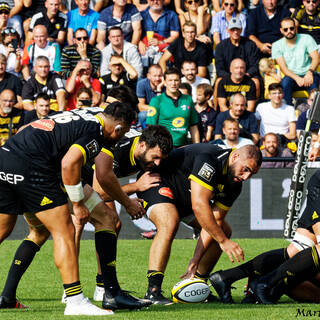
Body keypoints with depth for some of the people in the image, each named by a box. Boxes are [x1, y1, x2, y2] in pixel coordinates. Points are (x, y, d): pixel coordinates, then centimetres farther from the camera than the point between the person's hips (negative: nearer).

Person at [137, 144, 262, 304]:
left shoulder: (234, 184, -8)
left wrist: (196, 259, -17)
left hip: (186, 198, 9)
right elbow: (199, 205, -39)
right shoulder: (208, 159, -34)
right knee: (170, 223, -36)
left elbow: (215, 220, -9)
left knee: (224, 230, 5)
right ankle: (152, 291, -36)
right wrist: (223, 241, -35)